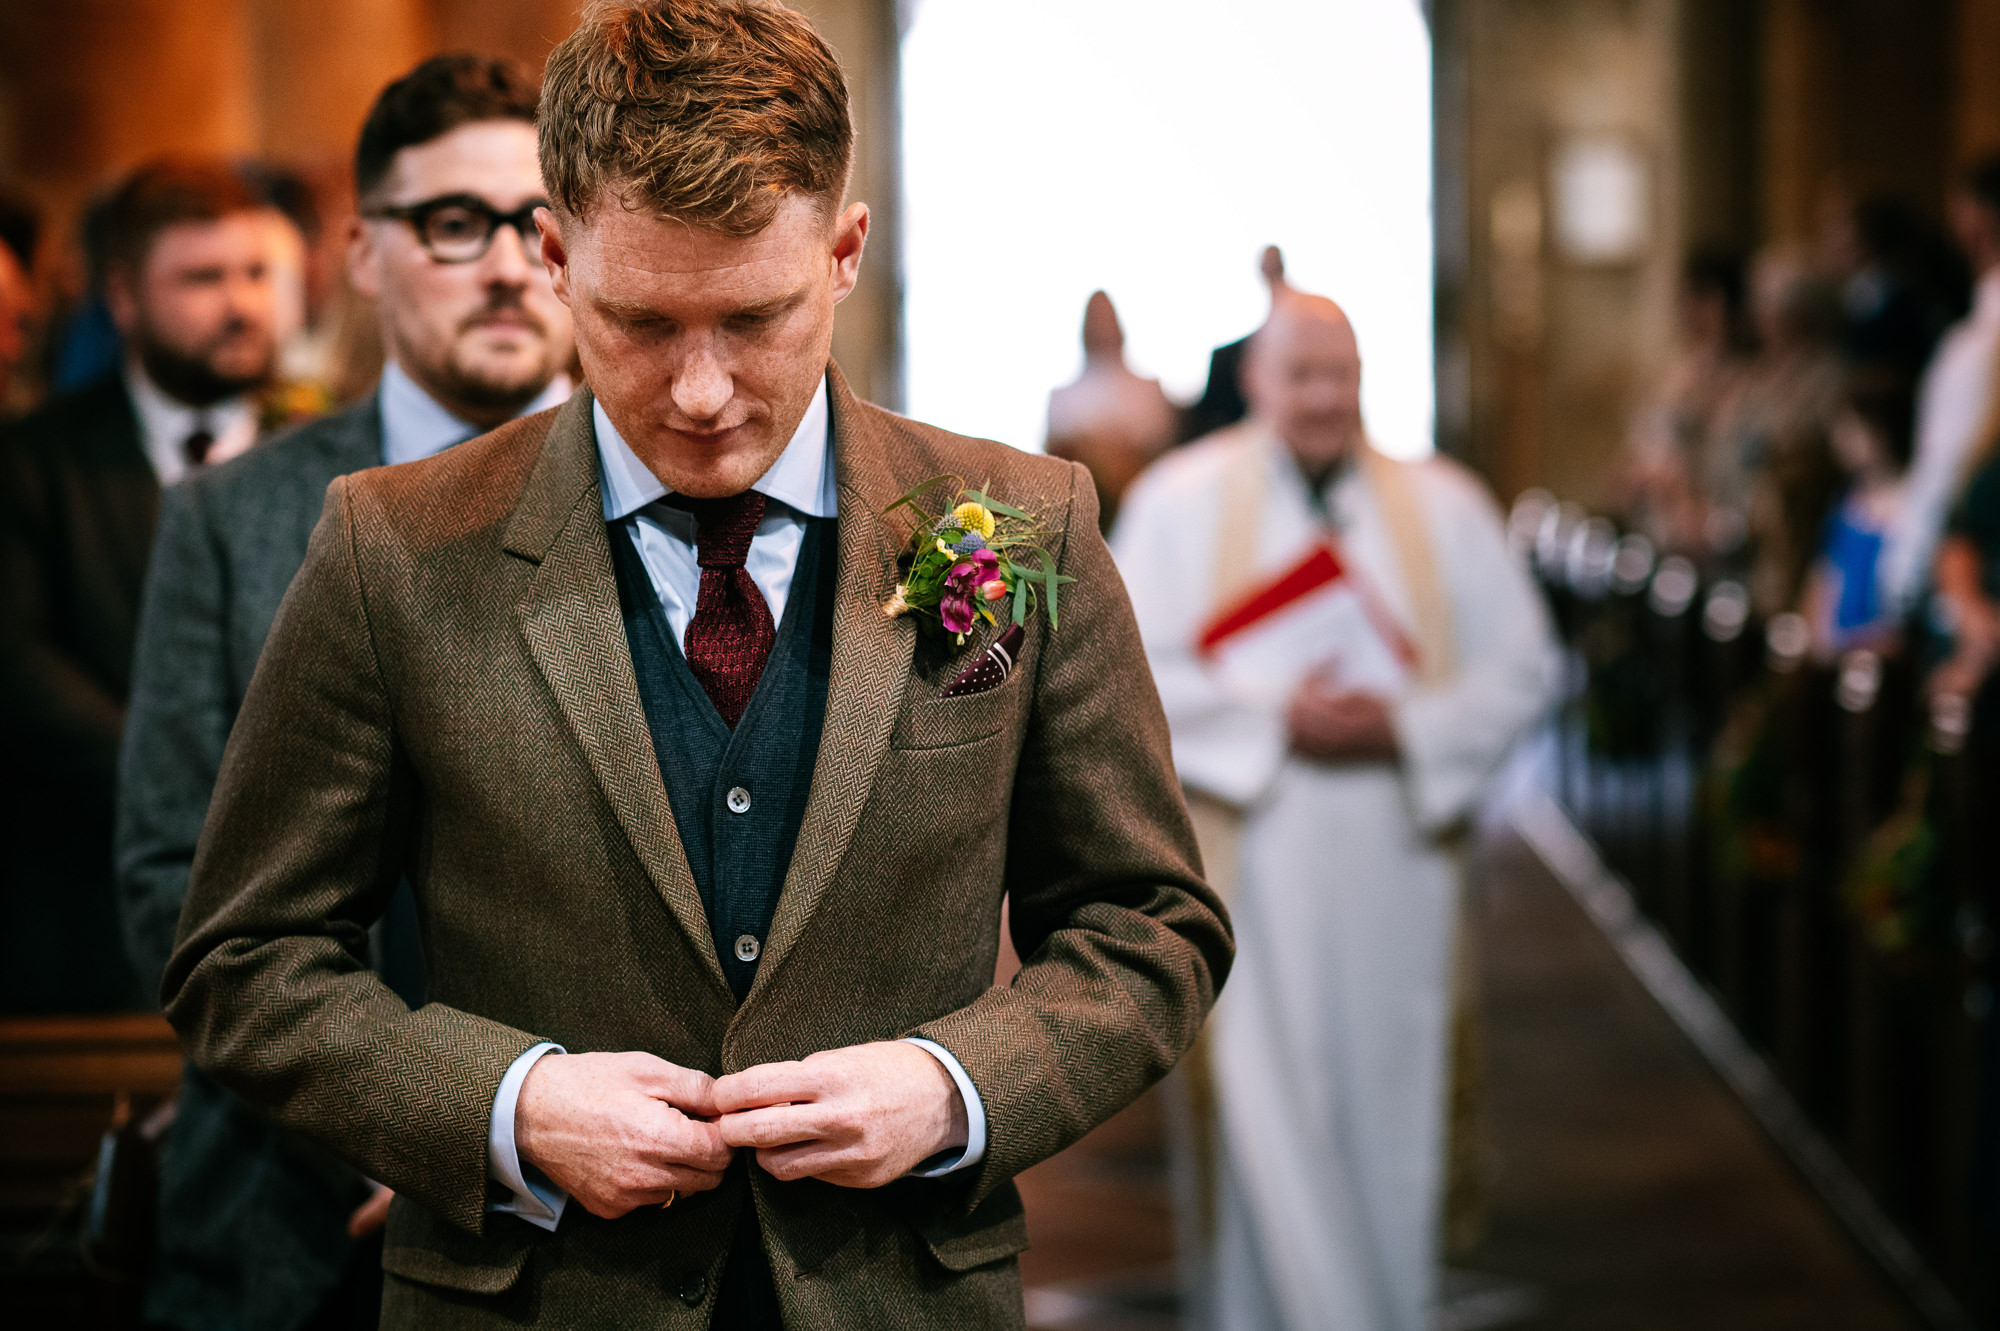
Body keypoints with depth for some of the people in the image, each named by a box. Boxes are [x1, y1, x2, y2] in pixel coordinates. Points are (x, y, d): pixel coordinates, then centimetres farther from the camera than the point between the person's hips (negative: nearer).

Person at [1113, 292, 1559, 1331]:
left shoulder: (1445, 507, 7)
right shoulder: (1179, 501, 2)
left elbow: (1523, 667, 5)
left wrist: (1406, 728, -11)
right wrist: (1273, 723, -14)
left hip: (1392, 864, 2)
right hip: (1249, 863, -2)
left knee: (1386, 1114, 7)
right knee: (1262, 1118, -4)